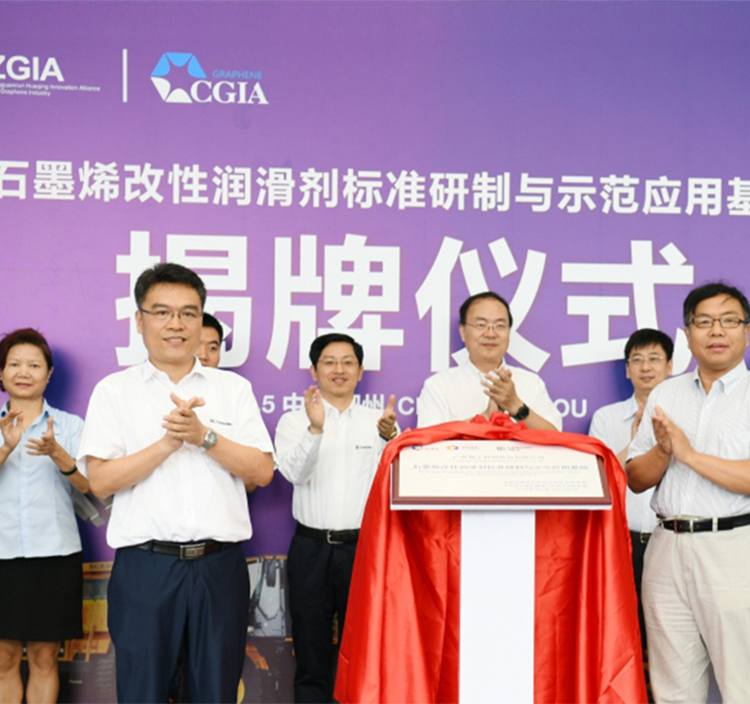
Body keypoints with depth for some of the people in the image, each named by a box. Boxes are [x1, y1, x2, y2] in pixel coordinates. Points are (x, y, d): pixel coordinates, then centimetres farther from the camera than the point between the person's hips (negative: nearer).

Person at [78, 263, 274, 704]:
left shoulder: (234, 388, 10)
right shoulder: (114, 391, 6)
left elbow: (262, 472, 2)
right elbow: (100, 481, -4)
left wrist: (204, 436, -11)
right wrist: (169, 441, -14)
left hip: (220, 564, 1)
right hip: (145, 564, -1)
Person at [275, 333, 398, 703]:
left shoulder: (378, 421, 7)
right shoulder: (294, 421, 4)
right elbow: (295, 472, -14)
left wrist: (388, 437, -30)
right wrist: (315, 429, -31)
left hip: (363, 547, 1)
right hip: (311, 548, 0)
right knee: (311, 655, 6)